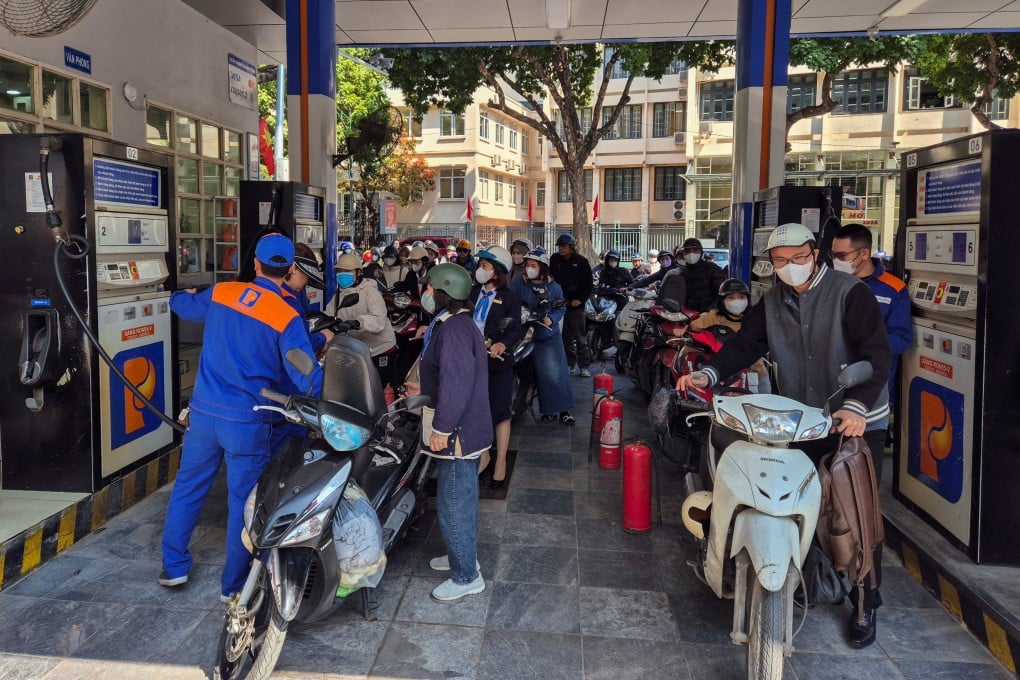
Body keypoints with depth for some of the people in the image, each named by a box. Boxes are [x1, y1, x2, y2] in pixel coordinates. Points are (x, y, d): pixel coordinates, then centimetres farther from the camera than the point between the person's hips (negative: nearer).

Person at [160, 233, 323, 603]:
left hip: (203, 413, 4)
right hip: (247, 422, -4)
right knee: (242, 503, 8)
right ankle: (234, 585, 20)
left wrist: (189, 294, 45)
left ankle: (173, 566, 32)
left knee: (187, 488, 21)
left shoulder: (221, 293, 1)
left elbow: (180, 303, 22)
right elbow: (307, 377, -17)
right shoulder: (287, 317, -13)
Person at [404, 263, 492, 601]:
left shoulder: (453, 329, -21)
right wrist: (424, 389, 26)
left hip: (458, 433, -11)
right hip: (466, 429, 11)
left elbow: (457, 383, -28)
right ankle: (463, 556, 39)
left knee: (452, 504, 0)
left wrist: (441, 428, -25)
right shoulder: (457, 323, 13)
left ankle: (466, 577, 13)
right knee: (462, 498, 22)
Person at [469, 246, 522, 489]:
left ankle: (501, 463, 16)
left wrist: (503, 344, -30)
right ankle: (483, 455, 29)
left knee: (500, 412, 4)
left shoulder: (509, 297, -5)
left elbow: (515, 330, -10)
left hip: (498, 362, -4)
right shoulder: (473, 292, 7)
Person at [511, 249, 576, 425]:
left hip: (550, 334, 0)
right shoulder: (519, 283, -2)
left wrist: (551, 319, -12)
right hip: (528, 335, 0)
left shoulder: (554, 287, 1)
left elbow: (561, 308, 7)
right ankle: (548, 410, 15)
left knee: (557, 373, -4)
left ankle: (564, 410, 6)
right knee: (542, 374, 3)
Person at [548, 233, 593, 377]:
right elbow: (550, 278, 11)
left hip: (576, 304, -4)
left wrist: (580, 299, -13)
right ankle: (569, 363, 18)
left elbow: (588, 284, -3)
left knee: (580, 337, -2)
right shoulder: (554, 259, 6)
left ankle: (584, 366, 2)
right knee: (565, 336, 9)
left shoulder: (581, 261, -3)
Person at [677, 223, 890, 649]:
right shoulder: (772, 301, 6)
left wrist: (858, 406, -35)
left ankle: (866, 605, 17)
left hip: (857, 422, -4)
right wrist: (709, 374, -19)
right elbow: (746, 343, -1)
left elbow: (876, 353, -20)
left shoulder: (850, 293, -12)